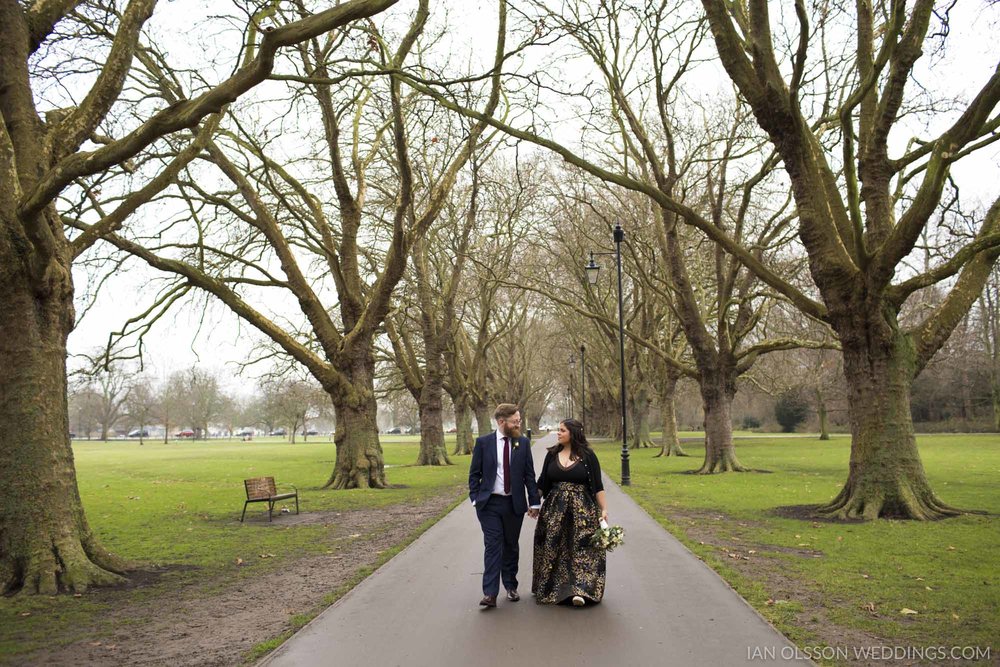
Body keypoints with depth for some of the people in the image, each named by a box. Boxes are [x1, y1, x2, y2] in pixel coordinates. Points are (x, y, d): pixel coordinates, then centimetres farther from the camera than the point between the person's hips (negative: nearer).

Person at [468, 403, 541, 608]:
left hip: (514, 504, 2)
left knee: (511, 546, 11)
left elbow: (529, 475, 4)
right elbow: (474, 473, 2)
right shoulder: (483, 442, -3)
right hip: (489, 504, -2)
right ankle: (490, 593, -7)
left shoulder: (523, 443, 2)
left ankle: (511, 586, 26)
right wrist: (475, 499, -6)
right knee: (493, 546, -7)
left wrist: (534, 501, 2)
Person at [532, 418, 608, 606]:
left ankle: (578, 590, -7)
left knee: (580, 548, -7)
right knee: (553, 548, 7)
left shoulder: (587, 456, -4)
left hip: (581, 510, -3)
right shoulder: (552, 455, 6)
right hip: (554, 509, 4)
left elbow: (598, 486, -5)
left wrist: (604, 509, -10)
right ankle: (551, 588, 21)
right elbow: (542, 483, 12)